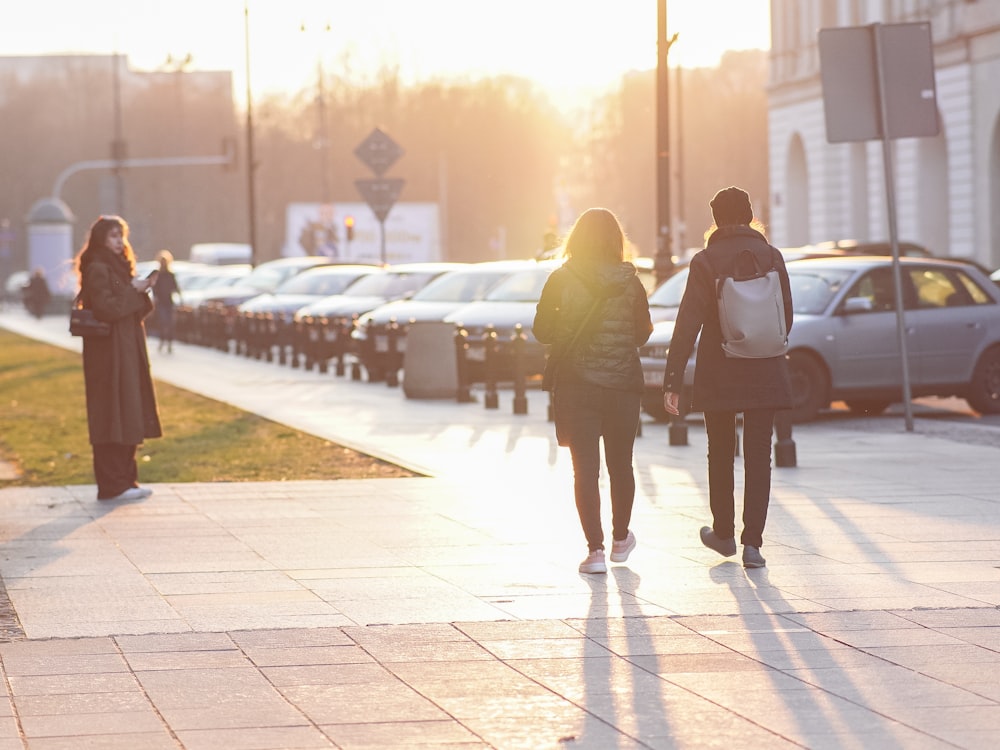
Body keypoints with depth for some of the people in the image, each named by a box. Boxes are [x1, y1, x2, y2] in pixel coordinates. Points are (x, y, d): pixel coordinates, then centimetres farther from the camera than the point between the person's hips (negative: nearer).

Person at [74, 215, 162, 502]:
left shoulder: (120, 268, 18)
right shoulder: (98, 269, -11)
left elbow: (135, 312, 18)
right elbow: (106, 308, -22)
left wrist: (143, 290, 1)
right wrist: (133, 291, -15)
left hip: (128, 352, 10)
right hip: (108, 352, -10)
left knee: (128, 416, 11)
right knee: (113, 414, -9)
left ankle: (126, 479, 16)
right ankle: (112, 485, -8)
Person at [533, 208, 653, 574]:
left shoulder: (561, 280, -7)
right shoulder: (630, 282, -3)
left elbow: (541, 330, -3)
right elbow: (643, 333, 5)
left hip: (575, 386, -2)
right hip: (623, 384, 2)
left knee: (586, 469, -1)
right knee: (621, 465, 17)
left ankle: (595, 550, -8)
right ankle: (621, 539, 34)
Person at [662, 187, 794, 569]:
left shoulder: (706, 261, -8)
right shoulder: (772, 257, 0)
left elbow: (687, 324, -13)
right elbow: (786, 316, 7)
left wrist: (672, 380, -13)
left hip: (718, 375, -1)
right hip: (764, 375, 1)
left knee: (721, 454, 16)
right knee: (758, 457, 2)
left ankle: (724, 533, 29)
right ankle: (752, 542, -6)